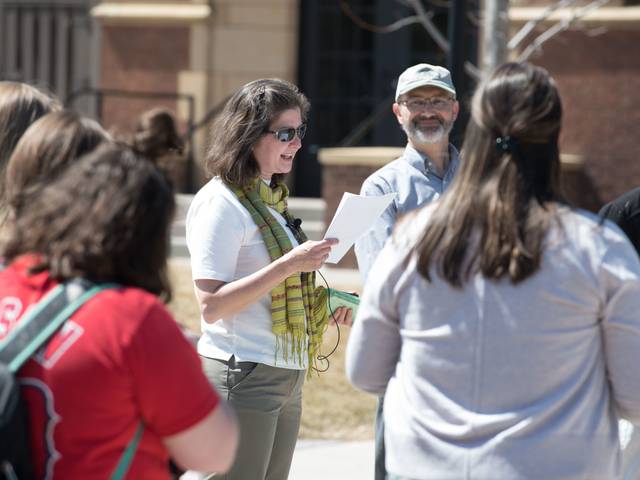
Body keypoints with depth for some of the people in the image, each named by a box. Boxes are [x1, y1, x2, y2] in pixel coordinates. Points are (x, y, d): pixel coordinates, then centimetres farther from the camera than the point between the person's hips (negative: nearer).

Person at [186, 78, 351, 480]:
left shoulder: (272, 199, 16)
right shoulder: (221, 202, -12)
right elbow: (211, 306, -19)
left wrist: (326, 302, 7)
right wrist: (289, 265, -24)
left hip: (286, 378, 9)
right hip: (243, 377, -9)